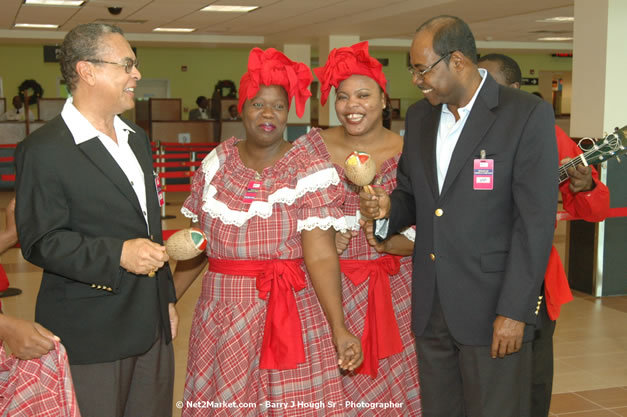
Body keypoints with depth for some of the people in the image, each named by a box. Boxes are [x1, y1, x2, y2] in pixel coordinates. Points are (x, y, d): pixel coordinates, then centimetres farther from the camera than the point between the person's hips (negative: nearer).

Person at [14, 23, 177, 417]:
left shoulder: (137, 138, 14)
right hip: (89, 336, -7)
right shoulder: (44, 150, -12)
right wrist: (116, 254, -25)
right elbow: (39, 241, -15)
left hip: (152, 325, 7)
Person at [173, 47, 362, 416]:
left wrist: (338, 328, -26)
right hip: (221, 316, 4)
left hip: (288, 317, -4)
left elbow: (321, 257, -17)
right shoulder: (217, 162, 3)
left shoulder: (311, 172, -10)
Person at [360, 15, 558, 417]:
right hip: (430, 306, 6)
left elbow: (536, 220, -13)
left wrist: (514, 310, -15)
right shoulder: (420, 116, 9)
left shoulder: (528, 115, -10)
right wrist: (387, 209, -5)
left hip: (492, 306, -6)